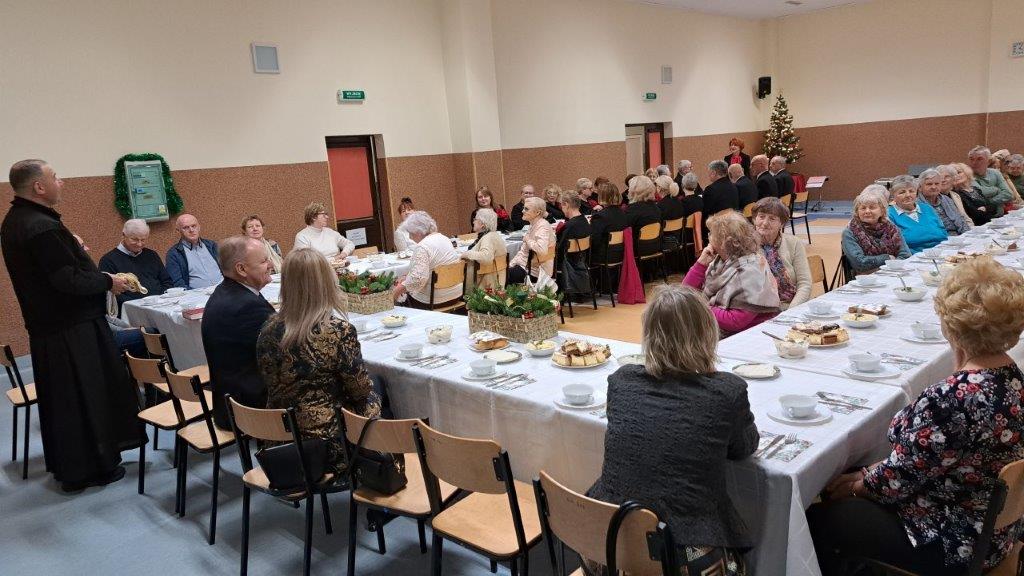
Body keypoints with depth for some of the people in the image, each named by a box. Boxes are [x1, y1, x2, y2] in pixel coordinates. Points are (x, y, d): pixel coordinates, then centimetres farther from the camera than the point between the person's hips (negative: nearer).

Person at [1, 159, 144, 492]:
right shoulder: (43, 229, -25)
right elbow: (70, 282, -26)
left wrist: (72, 251, 12)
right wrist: (109, 282, -12)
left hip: (45, 325, 10)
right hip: (72, 330, -10)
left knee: (59, 398, 19)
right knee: (84, 397, 3)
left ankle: (64, 464, 32)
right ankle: (87, 470, 15)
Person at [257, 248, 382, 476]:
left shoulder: (269, 329, -5)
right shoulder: (338, 330, -22)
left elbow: (273, 382, 9)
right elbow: (360, 389, -12)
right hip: (327, 445, -5)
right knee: (373, 399, 24)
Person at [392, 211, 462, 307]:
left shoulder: (422, 247, -20)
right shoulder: (443, 238, 9)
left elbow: (417, 279, -28)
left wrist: (397, 290, -16)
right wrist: (406, 277, 13)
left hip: (437, 299, -8)